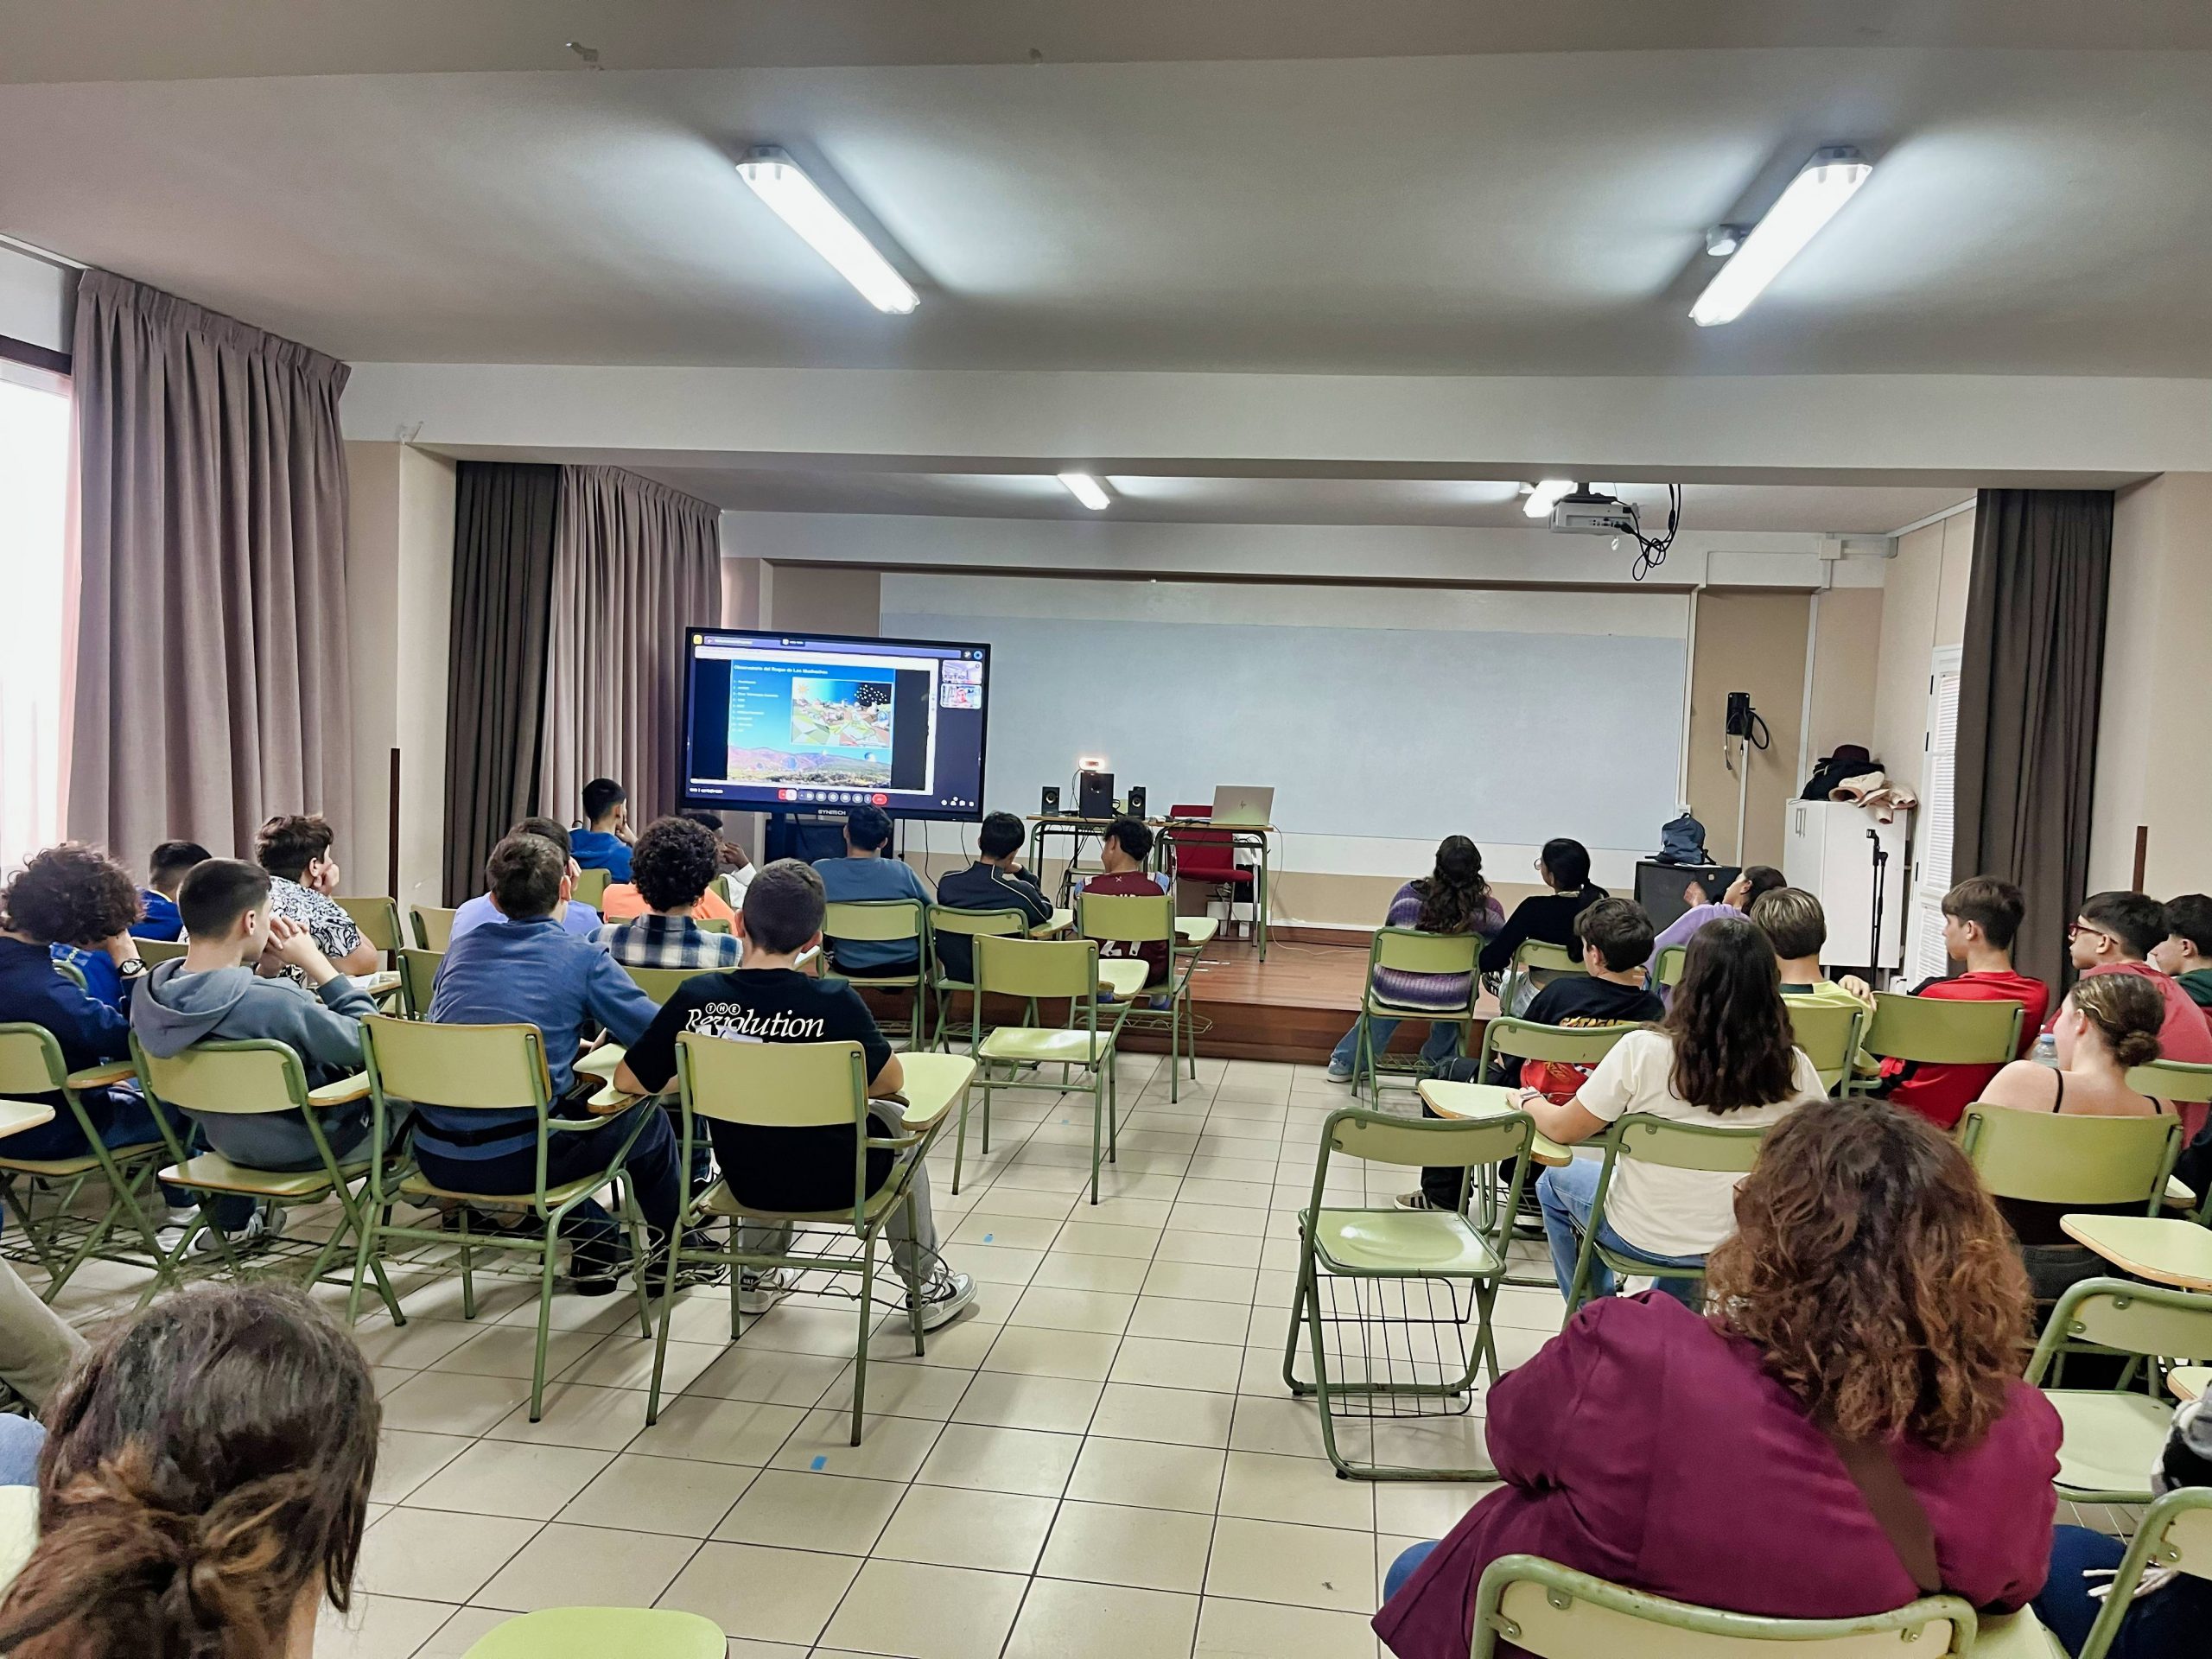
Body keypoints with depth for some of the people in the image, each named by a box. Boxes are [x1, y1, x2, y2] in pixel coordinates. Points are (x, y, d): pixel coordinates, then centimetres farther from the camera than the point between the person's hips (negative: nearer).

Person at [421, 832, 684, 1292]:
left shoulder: (461, 949, 10)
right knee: (646, 1119, 19)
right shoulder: (581, 957, -6)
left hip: (436, 1156, 6)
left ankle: (594, 1246, 39)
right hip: (512, 1162, -5)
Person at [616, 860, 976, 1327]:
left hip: (745, 1181, 3)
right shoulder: (834, 1001, -24)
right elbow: (890, 1082, -10)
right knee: (891, 1119, 28)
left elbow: (628, 1080, -5)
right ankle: (928, 1285, 35)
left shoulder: (696, 996, -16)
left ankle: (758, 1274, 42)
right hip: (832, 1183, -3)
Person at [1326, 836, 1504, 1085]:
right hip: (1448, 999, -1)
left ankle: (1345, 1062, 49)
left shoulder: (1408, 894, -9)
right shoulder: (1489, 909, -12)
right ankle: (1440, 1069, 48)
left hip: (1394, 991, 1)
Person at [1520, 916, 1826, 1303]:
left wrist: (1529, 1100, 8)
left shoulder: (1643, 1050, -25)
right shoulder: (1792, 1067, -19)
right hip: (1745, 1242, 3)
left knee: (1554, 1181, 27)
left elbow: (1563, 1130, -14)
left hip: (1644, 1239, -3)